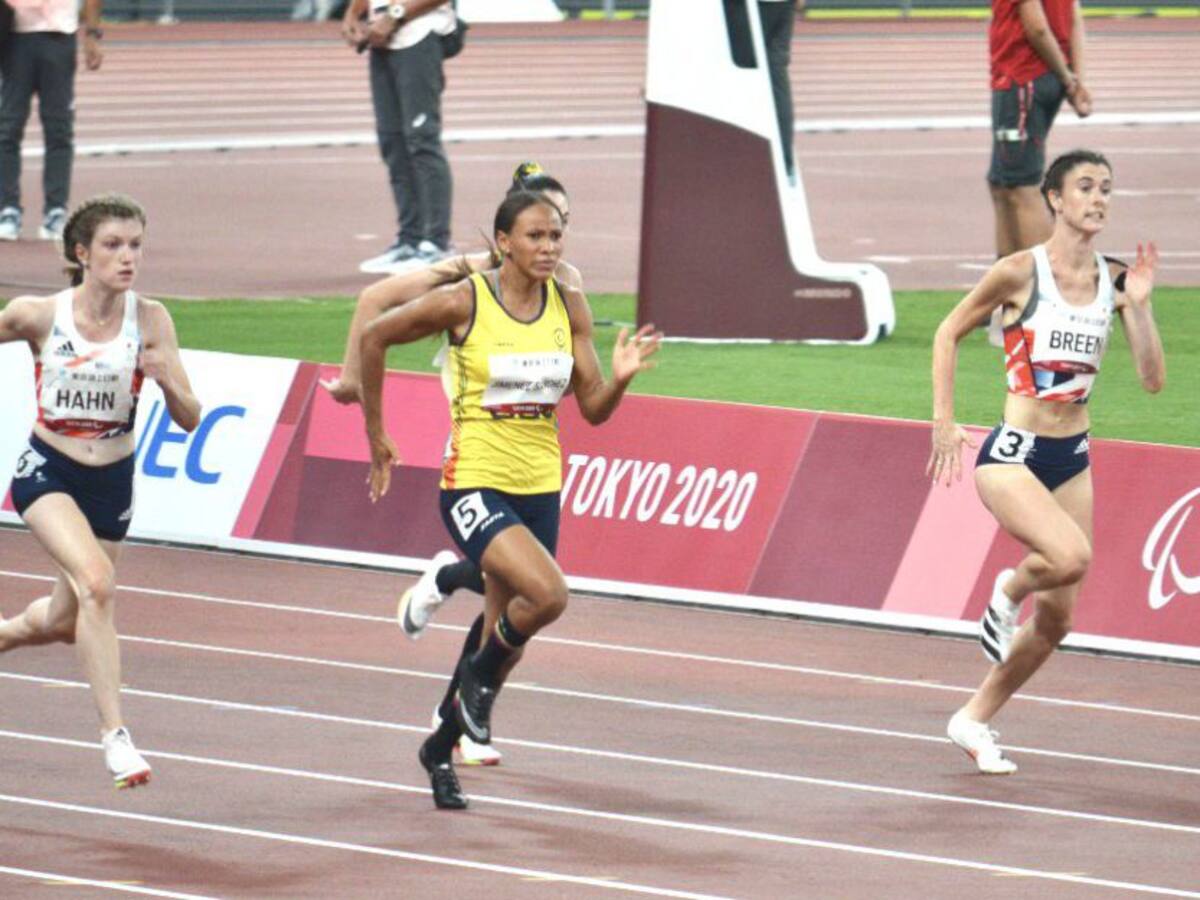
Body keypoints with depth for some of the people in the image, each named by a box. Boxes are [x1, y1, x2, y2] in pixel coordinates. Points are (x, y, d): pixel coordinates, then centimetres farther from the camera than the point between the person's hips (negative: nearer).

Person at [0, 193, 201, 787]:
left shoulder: (149, 320, -11)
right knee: (97, 582, -29)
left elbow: (190, 421, -10)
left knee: (63, 622, 16)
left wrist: (167, 380, -29)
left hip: (112, 482, 3)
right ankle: (114, 734, -26)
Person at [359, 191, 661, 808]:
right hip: (475, 482, -5)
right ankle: (480, 674, 3)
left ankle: (440, 748, 35)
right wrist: (375, 434, 3)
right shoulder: (463, 303, -11)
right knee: (548, 594, -27)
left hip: (539, 486, 5)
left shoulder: (569, 308, 2)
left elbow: (593, 409, 5)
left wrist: (621, 376, -17)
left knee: (506, 637, 12)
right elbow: (374, 337, 0)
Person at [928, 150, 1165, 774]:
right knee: (1072, 556, -31)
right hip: (1013, 455, -6)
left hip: (1072, 460, 6)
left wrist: (1138, 305, -11)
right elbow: (949, 333, 2)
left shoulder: (1114, 281, 3)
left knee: (1056, 618, 8)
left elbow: (1152, 379, 1)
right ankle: (1008, 592, 3)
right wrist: (943, 421, -3)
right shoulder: (1021, 272, -10)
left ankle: (975, 720, 27)